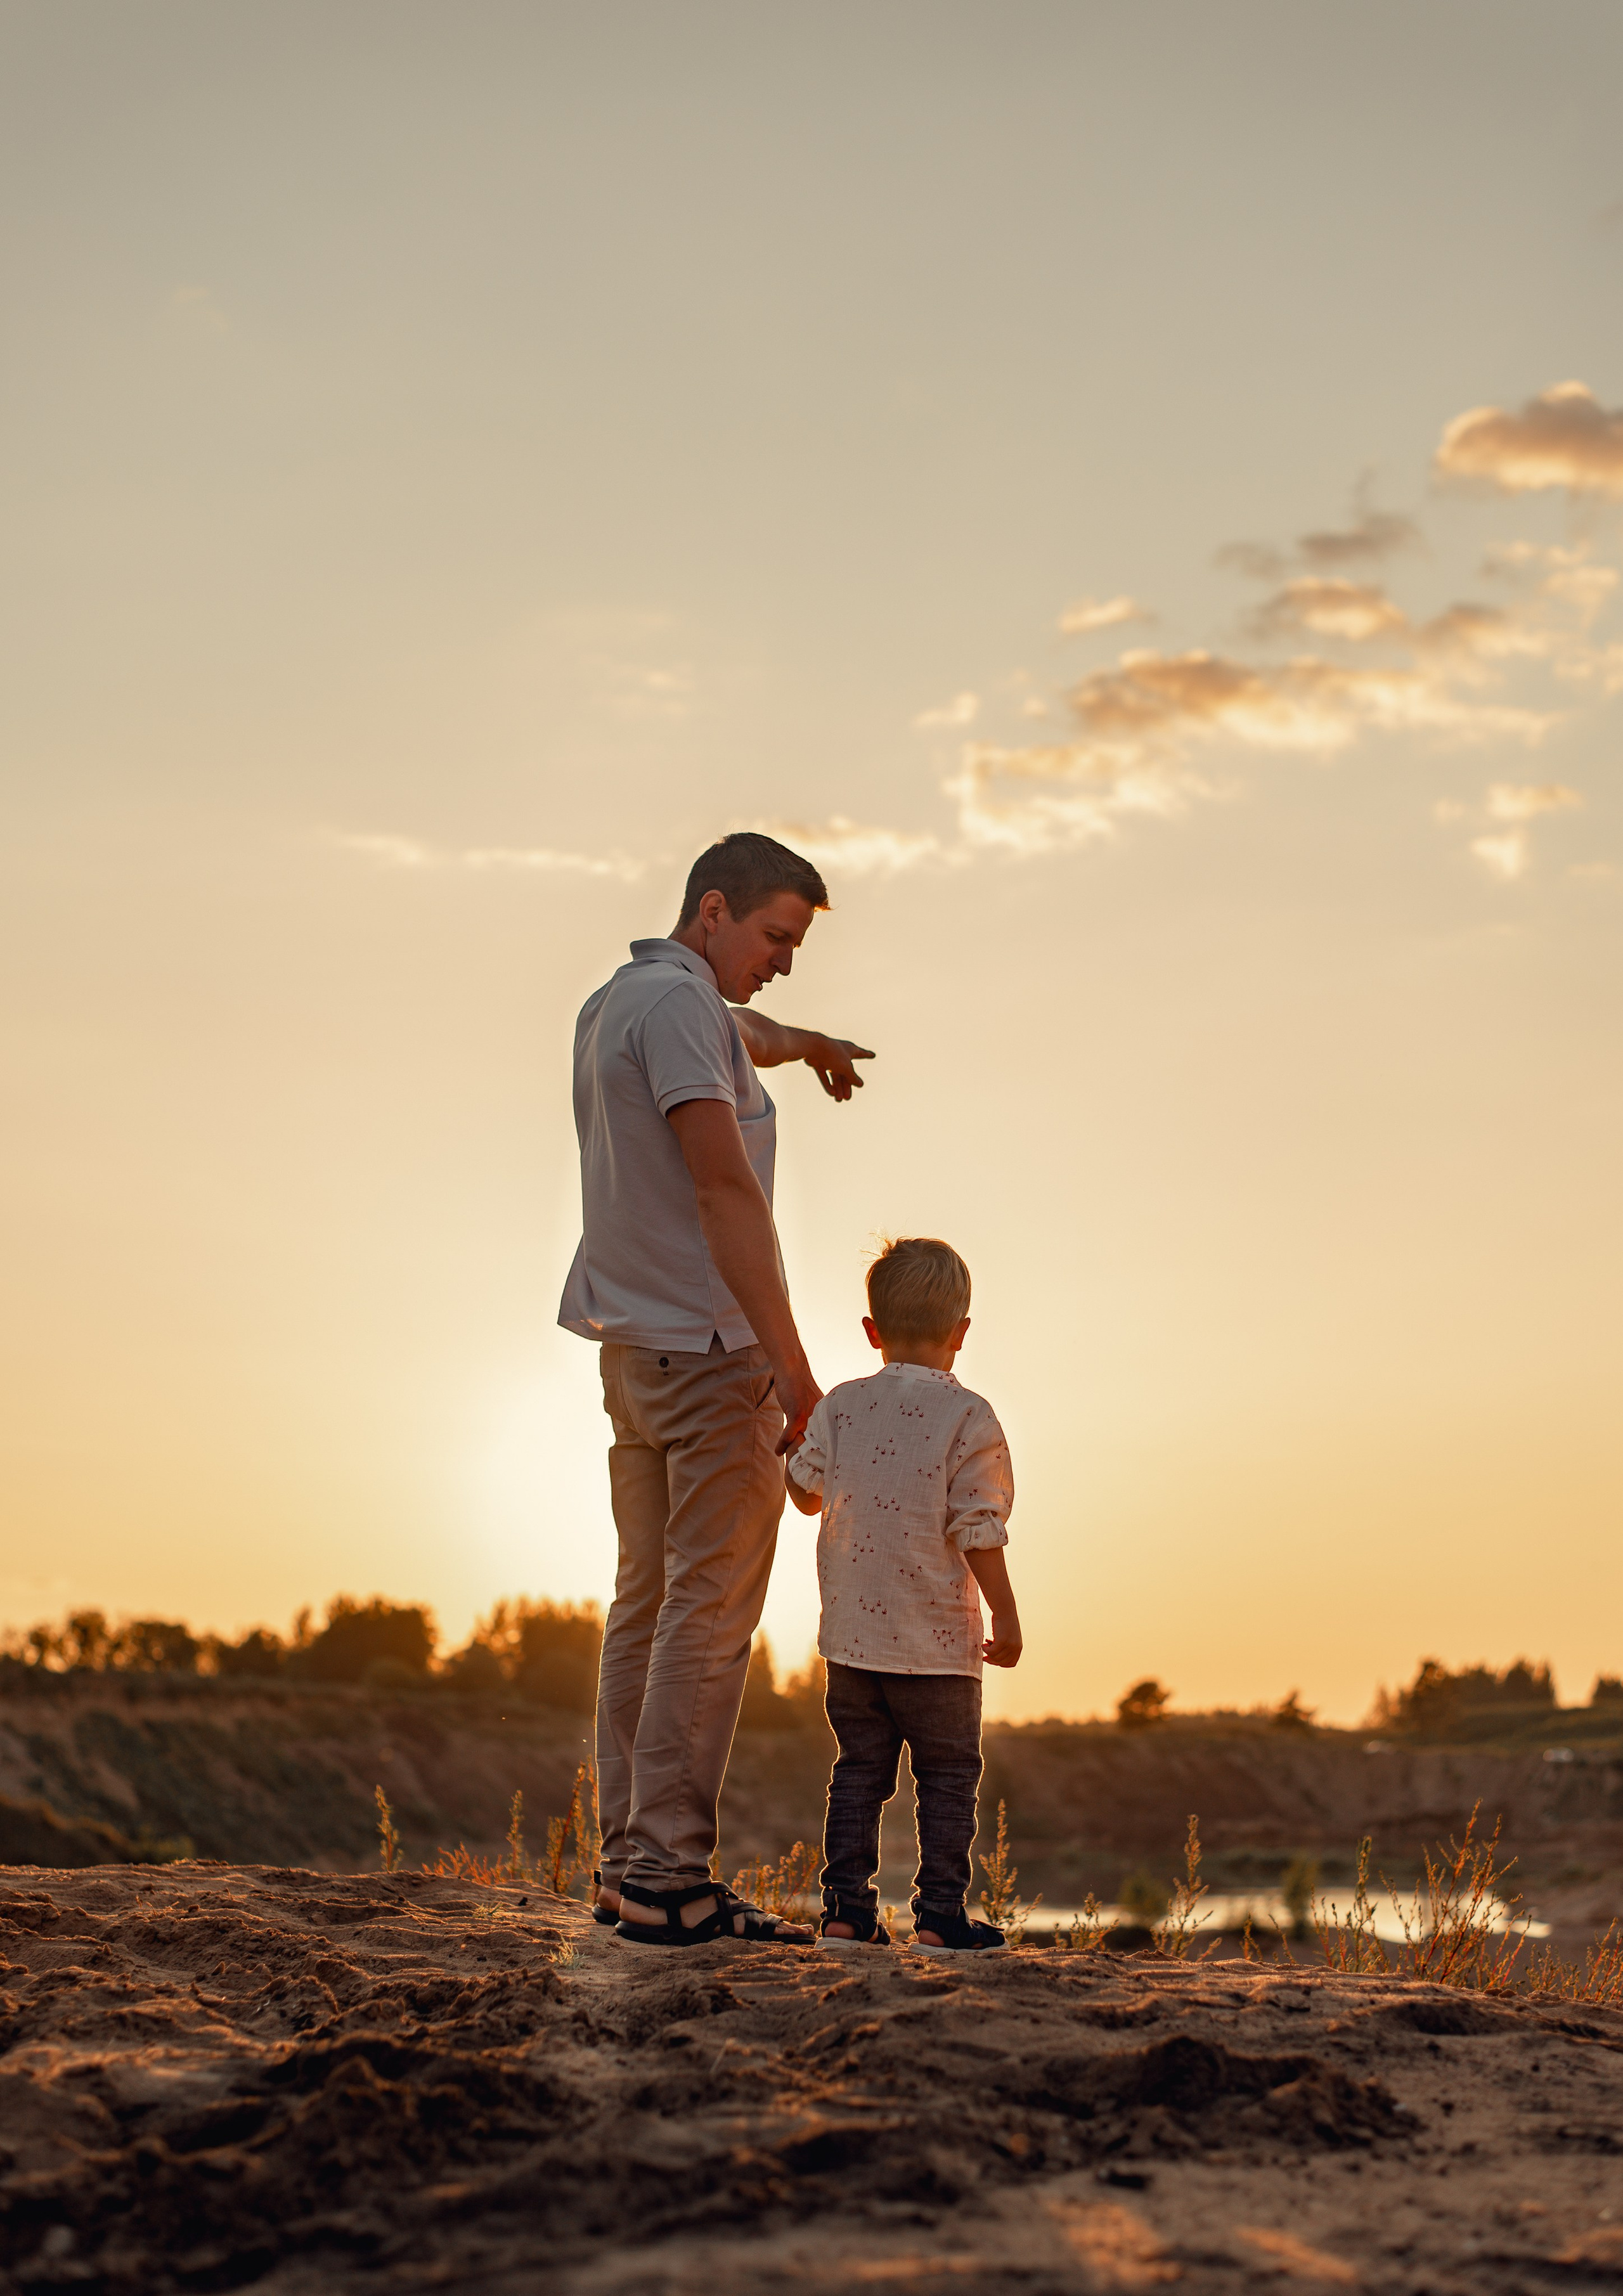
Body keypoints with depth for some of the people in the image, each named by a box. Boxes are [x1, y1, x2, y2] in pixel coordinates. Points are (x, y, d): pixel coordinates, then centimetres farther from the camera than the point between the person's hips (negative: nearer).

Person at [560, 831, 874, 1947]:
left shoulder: (612, 1005, 17)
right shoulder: (679, 1004, -14)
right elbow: (725, 1189, -22)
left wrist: (800, 1041, 58)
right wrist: (794, 1364, -24)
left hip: (634, 1347, 10)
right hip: (710, 1351, -10)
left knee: (648, 1606, 10)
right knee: (709, 1614, -9)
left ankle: (631, 1861, 12)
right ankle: (667, 1875, -11)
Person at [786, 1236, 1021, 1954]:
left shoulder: (840, 1407, 1)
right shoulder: (968, 1417, -11)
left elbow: (806, 1493, 13)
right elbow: (978, 1532, -12)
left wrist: (790, 1441, 33)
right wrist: (1007, 1620, -2)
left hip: (852, 1633, 4)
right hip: (937, 1640, -4)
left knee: (859, 1771, 13)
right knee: (948, 1776, 7)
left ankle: (846, 1908, 12)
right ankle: (938, 1914, 4)